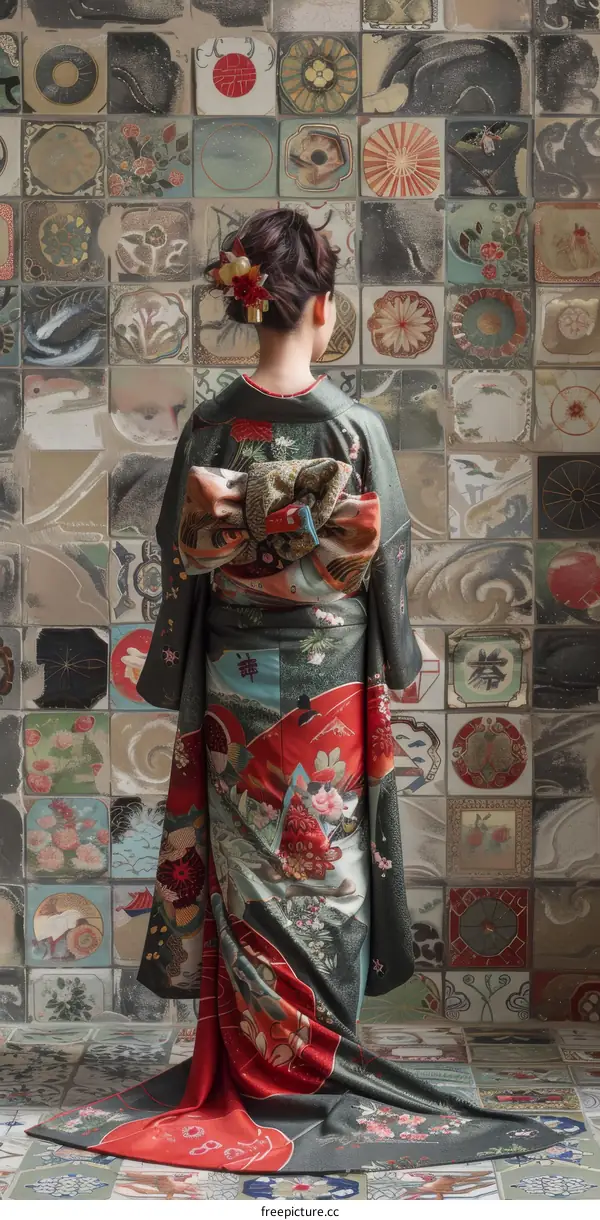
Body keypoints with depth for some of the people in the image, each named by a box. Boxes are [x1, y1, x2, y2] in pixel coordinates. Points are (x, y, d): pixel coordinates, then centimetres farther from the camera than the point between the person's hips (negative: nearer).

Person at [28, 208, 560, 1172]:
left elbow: (182, 562, 1)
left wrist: (184, 684, 11)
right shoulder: (357, 429, -12)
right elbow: (387, 561, -6)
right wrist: (394, 666, 9)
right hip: (331, 685, -2)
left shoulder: (209, 428, -4)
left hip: (232, 685, 3)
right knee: (323, 872, 8)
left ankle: (238, 1069, 18)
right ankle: (315, 1066, 17)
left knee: (245, 870, 11)